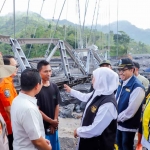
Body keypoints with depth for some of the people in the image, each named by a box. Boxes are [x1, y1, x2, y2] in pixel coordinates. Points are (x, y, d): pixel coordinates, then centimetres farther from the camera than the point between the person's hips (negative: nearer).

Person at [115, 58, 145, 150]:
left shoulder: (137, 87, -25)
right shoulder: (121, 83, 3)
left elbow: (130, 110, -27)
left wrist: (116, 118, -15)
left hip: (128, 126, -7)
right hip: (119, 123, 8)